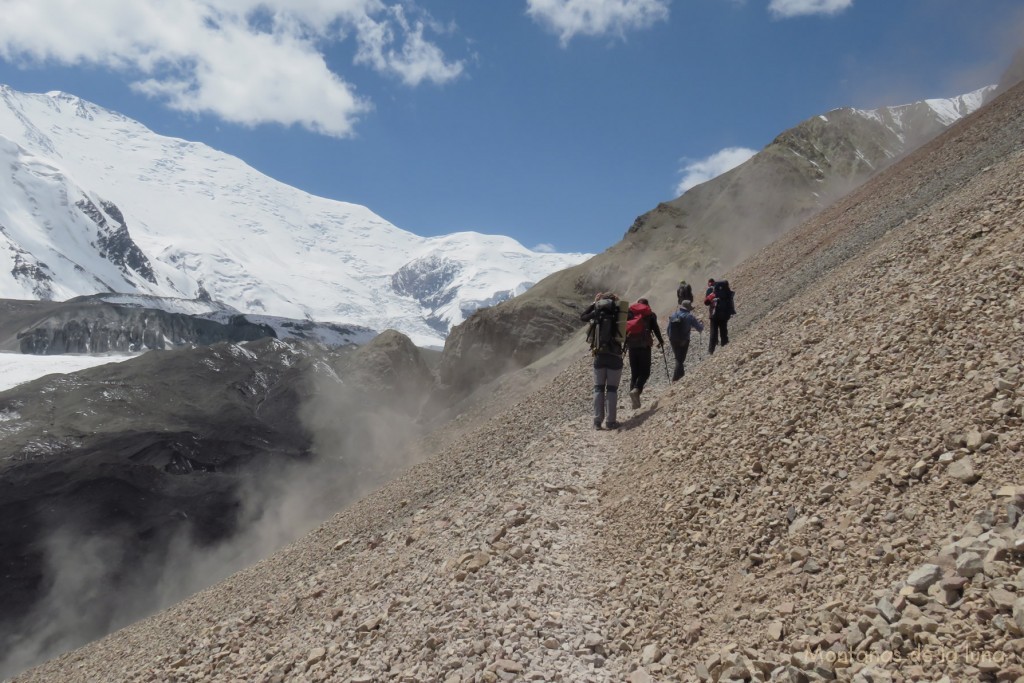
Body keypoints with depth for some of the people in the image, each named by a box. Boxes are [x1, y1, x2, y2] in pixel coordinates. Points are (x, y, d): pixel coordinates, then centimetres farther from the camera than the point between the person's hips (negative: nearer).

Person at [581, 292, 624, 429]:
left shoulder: (596, 314, 1)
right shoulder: (618, 315, -4)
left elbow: (582, 316, 16)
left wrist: (594, 303, 19)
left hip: (599, 356, 2)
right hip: (614, 356, -1)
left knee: (598, 388, 8)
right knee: (612, 389, 4)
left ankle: (597, 421, 5)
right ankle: (611, 421, 2)